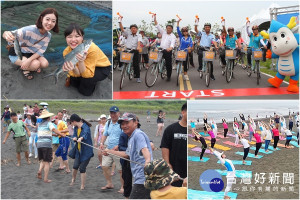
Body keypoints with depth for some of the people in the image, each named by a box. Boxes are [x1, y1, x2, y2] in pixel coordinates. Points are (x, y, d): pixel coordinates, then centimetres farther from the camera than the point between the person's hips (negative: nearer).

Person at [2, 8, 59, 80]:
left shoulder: (48, 35, -15)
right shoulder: (30, 30, -35)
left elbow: (41, 51, -13)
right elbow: (10, 35, -43)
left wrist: (29, 60, -30)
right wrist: (7, 35, -69)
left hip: (32, 54, 5)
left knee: (45, 64, -17)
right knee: (36, 64, -26)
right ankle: (24, 68, 5)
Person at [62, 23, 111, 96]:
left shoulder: (92, 49, -36)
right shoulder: (66, 52, -21)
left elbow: (87, 75, -33)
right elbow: (77, 74, -22)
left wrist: (80, 61, -50)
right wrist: (73, 68, -44)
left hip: (102, 67, -5)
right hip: (83, 68, 5)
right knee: (73, 80, -16)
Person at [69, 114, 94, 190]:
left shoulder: (86, 127, -17)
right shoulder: (76, 128, 8)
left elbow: (86, 133, -36)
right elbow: (74, 135, 3)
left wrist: (81, 138, -57)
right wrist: (74, 138, -22)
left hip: (86, 151, -6)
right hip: (78, 150, 6)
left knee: (82, 168, -6)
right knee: (75, 166, -3)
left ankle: (82, 186, 10)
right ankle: (73, 179, 28)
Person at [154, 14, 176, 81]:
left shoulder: (173, 36, -4)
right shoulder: (163, 33, 10)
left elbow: (173, 43, -23)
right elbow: (158, 26, 7)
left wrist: (171, 47, -46)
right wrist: (155, 18, -3)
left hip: (168, 51, -4)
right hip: (161, 50, 4)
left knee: (168, 64, -1)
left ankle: (168, 76, 9)